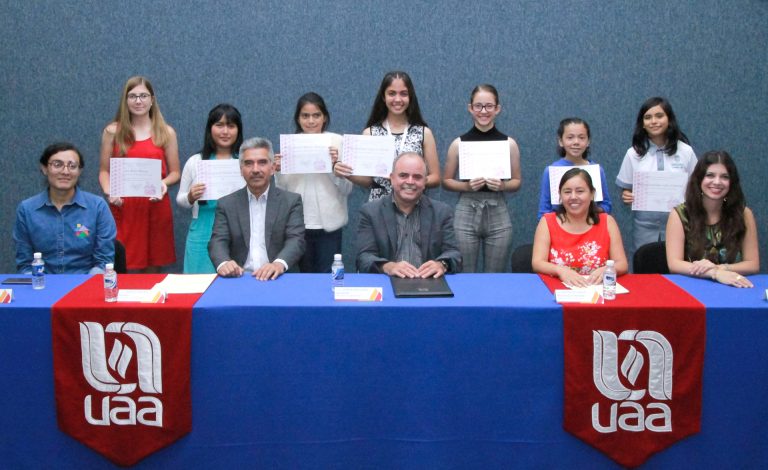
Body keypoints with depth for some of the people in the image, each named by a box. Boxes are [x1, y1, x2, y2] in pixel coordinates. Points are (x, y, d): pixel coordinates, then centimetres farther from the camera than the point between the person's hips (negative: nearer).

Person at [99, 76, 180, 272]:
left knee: (153, 269, 5)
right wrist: (109, 191, -10)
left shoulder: (166, 132, 7)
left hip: (156, 208, 0)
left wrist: (164, 183, -13)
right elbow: (104, 171, 8)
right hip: (123, 208, 0)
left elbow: (175, 172, 7)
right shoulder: (112, 131, 7)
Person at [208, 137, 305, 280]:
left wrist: (279, 264, -24)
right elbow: (218, 241, 2)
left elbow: (296, 240, -3)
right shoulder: (227, 204, 13)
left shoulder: (291, 201, 9)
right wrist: (223, 263, -21)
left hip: (279, 279, 0)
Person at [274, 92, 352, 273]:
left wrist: (336, 165, -18)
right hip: (298, 223, 2)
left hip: (328, 224, -2)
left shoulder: (338, 142, -2)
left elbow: (347, 189, -3)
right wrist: (278, 171, -12)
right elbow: (282, 190, 5)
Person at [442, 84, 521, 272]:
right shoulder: (459, 143, 0)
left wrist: (502, 185, -11)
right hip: (466, 213, -1)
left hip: (498, 214, 1)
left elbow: (517, 182, 10)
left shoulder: (509, 143, 3)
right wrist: (466, 186, -11)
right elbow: (446, 181, 7)